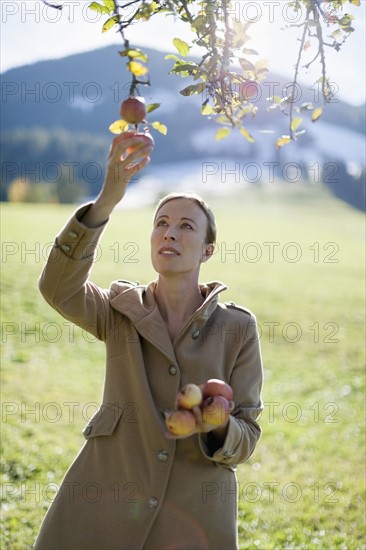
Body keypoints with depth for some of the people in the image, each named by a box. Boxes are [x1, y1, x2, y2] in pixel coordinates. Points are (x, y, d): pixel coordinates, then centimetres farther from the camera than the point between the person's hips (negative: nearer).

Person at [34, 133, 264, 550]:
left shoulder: (237, 328, 0)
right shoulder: (121, 312, 3)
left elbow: (245, 437, 2)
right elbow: (59, 288, -19)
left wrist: (217, 427, -21)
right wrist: (106, 200, -30)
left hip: (194, 516, 0)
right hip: (103, 507, 1)